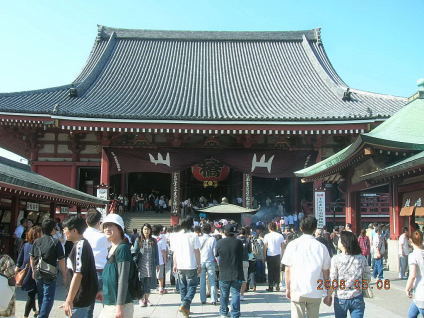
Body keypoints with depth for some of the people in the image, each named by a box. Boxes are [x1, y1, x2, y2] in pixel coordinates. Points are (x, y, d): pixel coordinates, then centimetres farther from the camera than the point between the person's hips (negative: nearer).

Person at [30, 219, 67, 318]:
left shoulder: (36, 242, 2)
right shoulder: (56, 242, -13)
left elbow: (32, 259, 11)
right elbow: (61, 261, -12)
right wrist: (64, 276, -3)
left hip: (38, 275, 6)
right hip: (50, 276, -6)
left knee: (41, 297, 21)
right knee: (48, 299, 1)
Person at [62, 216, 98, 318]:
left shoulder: (80, 246, -18)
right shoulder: (84, 244, 12)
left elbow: (78, 274, -26)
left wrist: (69, 301, -27)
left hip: (81, 298, -9)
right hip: (86, 294, 9)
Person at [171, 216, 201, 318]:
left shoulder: (176, 236, 3)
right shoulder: (193, 236, -8)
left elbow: (174, 252, 7)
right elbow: (197, 252, -6)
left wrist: (175, 265, 16)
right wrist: (199, 265, 1)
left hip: (180, 266, 4)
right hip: (191, 266, -4)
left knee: (183, 287, 14)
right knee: (192, 286, 5)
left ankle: (186, 309, 18)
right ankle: (184, 305, -13)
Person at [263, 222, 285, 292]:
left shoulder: (267, 236, -5)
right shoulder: (280, 236, 2)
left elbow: (265, 247, -4)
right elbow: (282, 247, 5)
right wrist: (281, 255, 15)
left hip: (269, 255, -2)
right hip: (278, 255, 2)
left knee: (270, 271, 5)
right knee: (277, 271, 13)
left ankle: (271, 286, 6)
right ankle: (277, 285, 10)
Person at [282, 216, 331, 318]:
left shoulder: (293, 245, -3)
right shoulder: (321, 247, -1)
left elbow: (287, 269, -1)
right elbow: (326, 271, 3)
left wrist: (288, 288, 10)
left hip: (297, 291, -1)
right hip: (315, 292, 1)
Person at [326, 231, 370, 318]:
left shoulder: (336, 259, -12)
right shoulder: (362, 258, -4)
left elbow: (332, 281, -10)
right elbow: (367, 278, 2)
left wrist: (328, 296, 2)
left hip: (340, 299, -1)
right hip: (357, 298, 1)